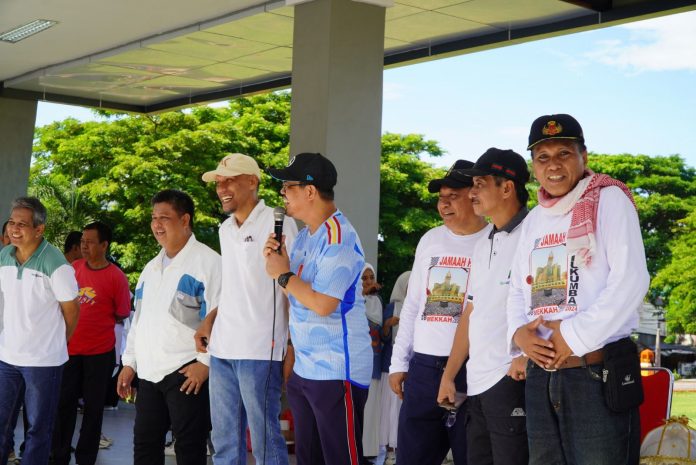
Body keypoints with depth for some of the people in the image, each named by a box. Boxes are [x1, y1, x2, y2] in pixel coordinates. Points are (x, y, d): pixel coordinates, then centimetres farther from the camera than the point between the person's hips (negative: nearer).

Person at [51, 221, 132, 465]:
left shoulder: (116, 277, -10)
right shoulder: (74, 267, 2)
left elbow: (122, 314, -4)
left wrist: (91, 319, -3)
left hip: (100, 352, -3)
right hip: (69, 348, 3)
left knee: (93, 406, 7)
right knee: (64, 402, 8)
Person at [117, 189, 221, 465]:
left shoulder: (207, 261, -7)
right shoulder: (151, 267, 19)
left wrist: (205, 362, -17)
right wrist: (129, 362, 18)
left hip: (186, 371, -8)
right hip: (149, 372, 8)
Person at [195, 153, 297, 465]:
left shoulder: (277, 223, -6)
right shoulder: (225, 229, 16)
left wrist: (292, 348, -11)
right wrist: (210, 319, 11)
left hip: (259, 351, -7)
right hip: (221, 348, 7)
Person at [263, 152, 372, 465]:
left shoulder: (338, 236, -16)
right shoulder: (304, 236, 12)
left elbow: (323, 304, -23)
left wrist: (283, 275, -11)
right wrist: (276, 260, 2)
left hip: (337, 371, -9)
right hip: (303, 369, 9)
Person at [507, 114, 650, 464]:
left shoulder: (609, 200, -2)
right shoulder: (533, 219, 17)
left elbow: (630, 279, -13)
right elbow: (517, 289, 19)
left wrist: (575, 336, -16)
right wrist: (519, 332, -3)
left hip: (599, 372, -6)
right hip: (540, 375, 6)